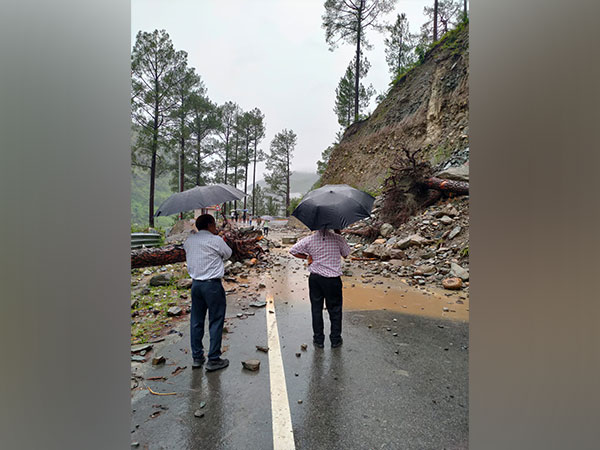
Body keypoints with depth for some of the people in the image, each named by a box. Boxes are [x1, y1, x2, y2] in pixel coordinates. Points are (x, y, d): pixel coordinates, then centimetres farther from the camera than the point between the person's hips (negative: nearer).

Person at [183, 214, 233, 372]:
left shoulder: (189, 240, 6)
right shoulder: (216, 240, -11)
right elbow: (228, 254, 2)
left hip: (195, 284, 7)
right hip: (212, 284, -6)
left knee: (196, 321, 16)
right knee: (216, 321, 5)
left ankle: (197, 357, 27)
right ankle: (213, 359, 13)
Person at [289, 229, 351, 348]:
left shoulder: (309, 239, -7)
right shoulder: (338, 239, -11)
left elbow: (293, 250, -1)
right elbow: (346, 254, 6)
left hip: (315, 278, 2)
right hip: (332, 279, -2)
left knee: (316, 309, 14)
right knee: (335, 309, 14)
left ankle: (318, 340, 25)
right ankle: (335, 339, 26)